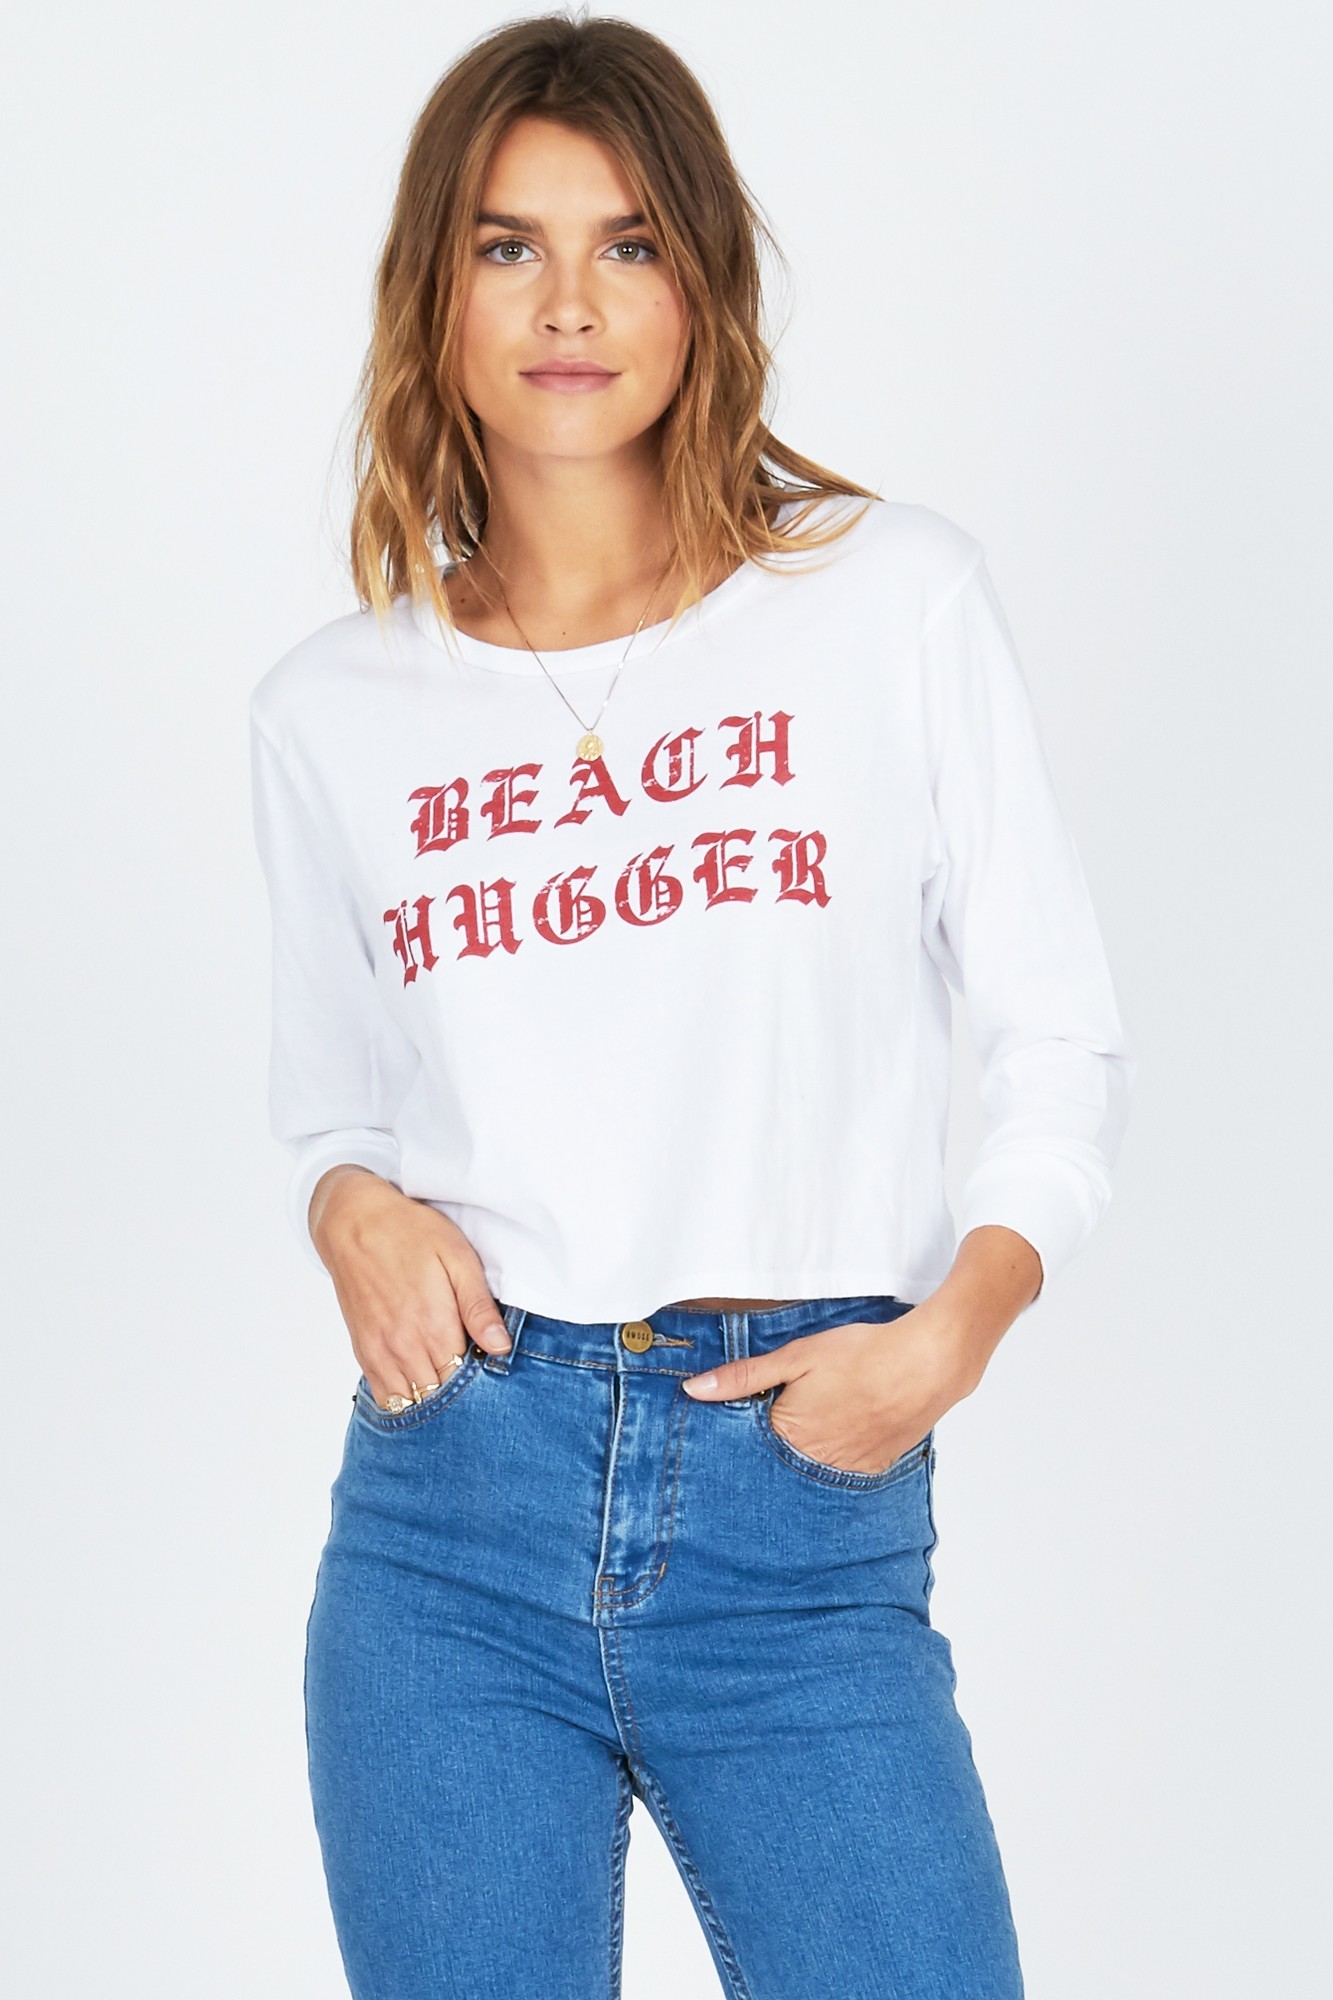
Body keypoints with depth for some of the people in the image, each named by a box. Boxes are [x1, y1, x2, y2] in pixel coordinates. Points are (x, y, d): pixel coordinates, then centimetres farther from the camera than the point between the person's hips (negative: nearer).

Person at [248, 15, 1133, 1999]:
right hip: (455, 1503, 2)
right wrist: (351, 1206, -3)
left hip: (808, 1531, -1)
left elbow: (1058, 1041, 5)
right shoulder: (330, 710, 7)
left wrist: (954, 1329, -9)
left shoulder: (899, 598, 2)